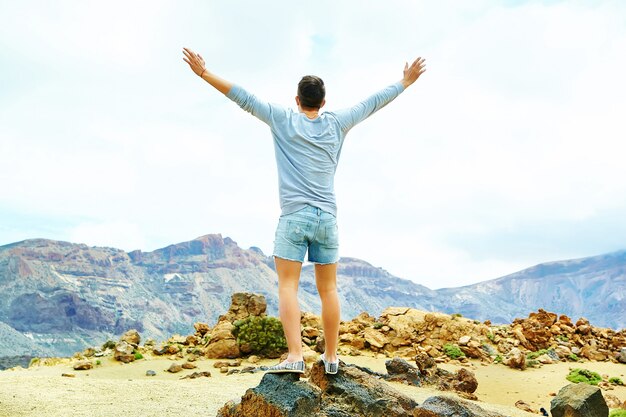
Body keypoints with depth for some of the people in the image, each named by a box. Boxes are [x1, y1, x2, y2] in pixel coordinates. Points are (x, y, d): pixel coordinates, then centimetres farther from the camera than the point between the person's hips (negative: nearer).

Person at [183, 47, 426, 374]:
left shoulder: (284, 120, 4)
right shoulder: (336, 124, 10)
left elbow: (244, 99, 4)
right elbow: (373, 103, 20)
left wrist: (204, 73, 9)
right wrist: (405, 82, 33)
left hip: (293, 216, -3)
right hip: (327, 217, 3)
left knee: (288, 286, -4)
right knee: (328, 289, 7)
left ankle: (295, 356, -14)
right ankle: (331, 357, 15)